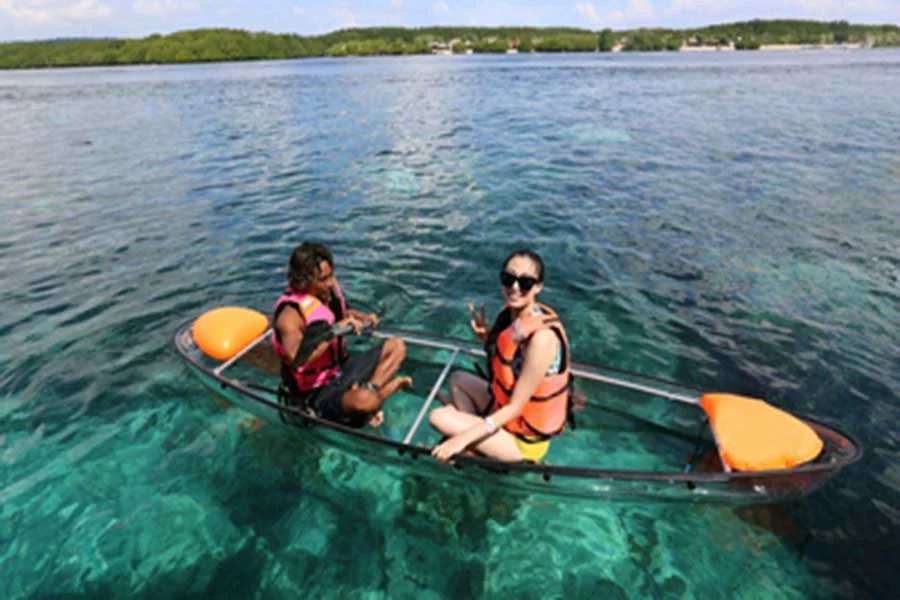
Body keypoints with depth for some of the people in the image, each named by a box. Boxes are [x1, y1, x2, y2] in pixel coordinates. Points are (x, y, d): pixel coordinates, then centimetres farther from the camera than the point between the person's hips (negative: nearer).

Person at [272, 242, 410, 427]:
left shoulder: (329, 290, -2)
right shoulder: (291, 313, -24)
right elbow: (295, 358, -42)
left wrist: (363, 318, -1)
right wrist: (335, 330, -36)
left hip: (342, 369, 9)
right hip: (317, 394, -8)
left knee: (397, 346, 8)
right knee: (365, 400, -38)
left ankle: (371, 387, -12)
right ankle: (388, 385, -5)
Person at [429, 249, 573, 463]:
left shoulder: (542, 337, -29)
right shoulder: (512, 313, -5)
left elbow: (515, 407, -25)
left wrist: (463, 438, -25)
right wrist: (487, 337, -9)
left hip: (524, 441, -9)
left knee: (438, 417, -18)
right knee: (458, 379, 21)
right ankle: (472, 449, 9)